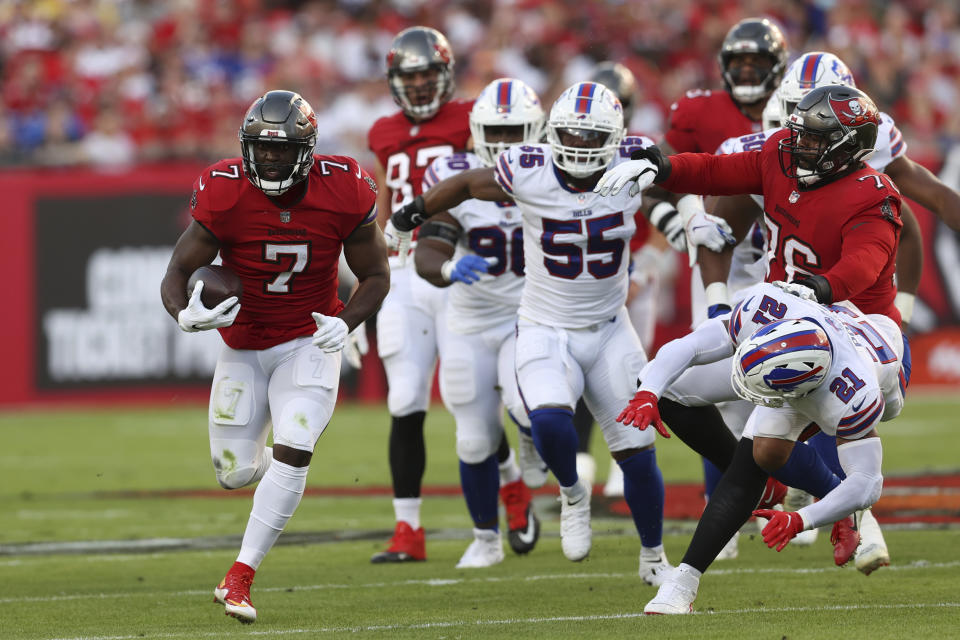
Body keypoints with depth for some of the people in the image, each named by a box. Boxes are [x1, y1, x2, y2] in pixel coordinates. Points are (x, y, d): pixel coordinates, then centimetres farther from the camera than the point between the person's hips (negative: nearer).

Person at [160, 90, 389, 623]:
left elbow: (375, 277, -3)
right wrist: (185, 315, -36)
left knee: (292, 453, -20)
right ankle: (268, 463, 45)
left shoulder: (343, 194, -17)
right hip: (243, 347, 1)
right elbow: (177, 271, -14)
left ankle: (240, 577, -13)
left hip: (308, 343, -1)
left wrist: (345, 323, -21)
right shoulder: (226, 195, -19)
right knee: (234, 474, 5)